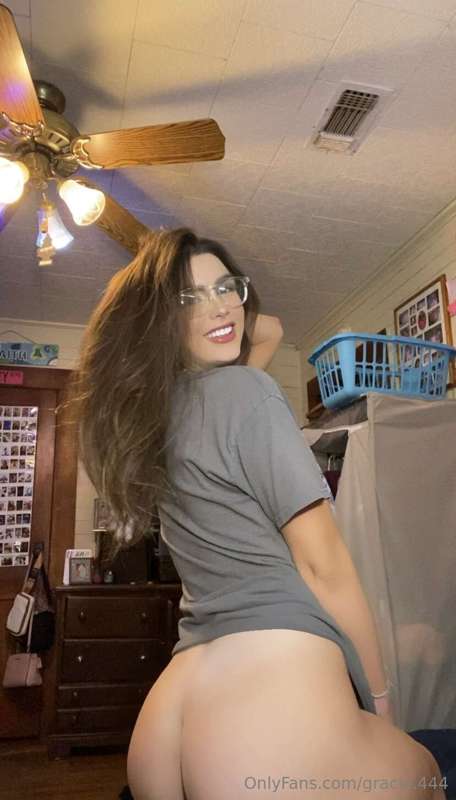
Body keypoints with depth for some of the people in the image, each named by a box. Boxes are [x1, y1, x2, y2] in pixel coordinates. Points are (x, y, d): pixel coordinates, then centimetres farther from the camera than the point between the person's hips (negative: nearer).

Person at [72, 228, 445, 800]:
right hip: (275, 686, -7)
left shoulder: (157, 416, 13)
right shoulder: (243, 388, -11)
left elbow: (269, 330, 31)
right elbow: (323, 565, -10)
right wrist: (380, 705, 1)